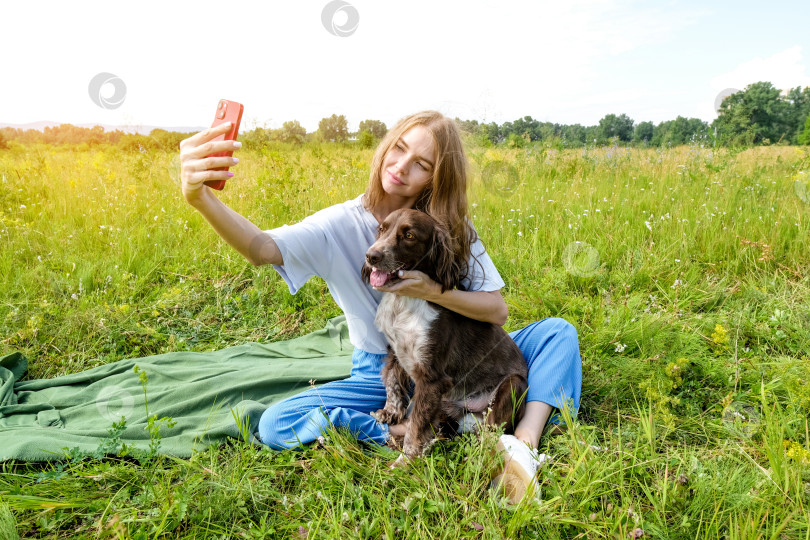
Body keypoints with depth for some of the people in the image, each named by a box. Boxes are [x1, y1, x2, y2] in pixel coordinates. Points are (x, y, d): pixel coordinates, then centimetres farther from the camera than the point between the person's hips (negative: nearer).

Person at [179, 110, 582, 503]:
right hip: (382, 375, -1)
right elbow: (263, 249, -32)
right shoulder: (342, 225, -13)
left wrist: (432, 291, -25)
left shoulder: (450, 225, -5)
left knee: (558, 332, -13)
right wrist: (202, 199, -51)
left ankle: (522, 443, -29)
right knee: (276, 425, -22)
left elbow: (498, 311, -8)